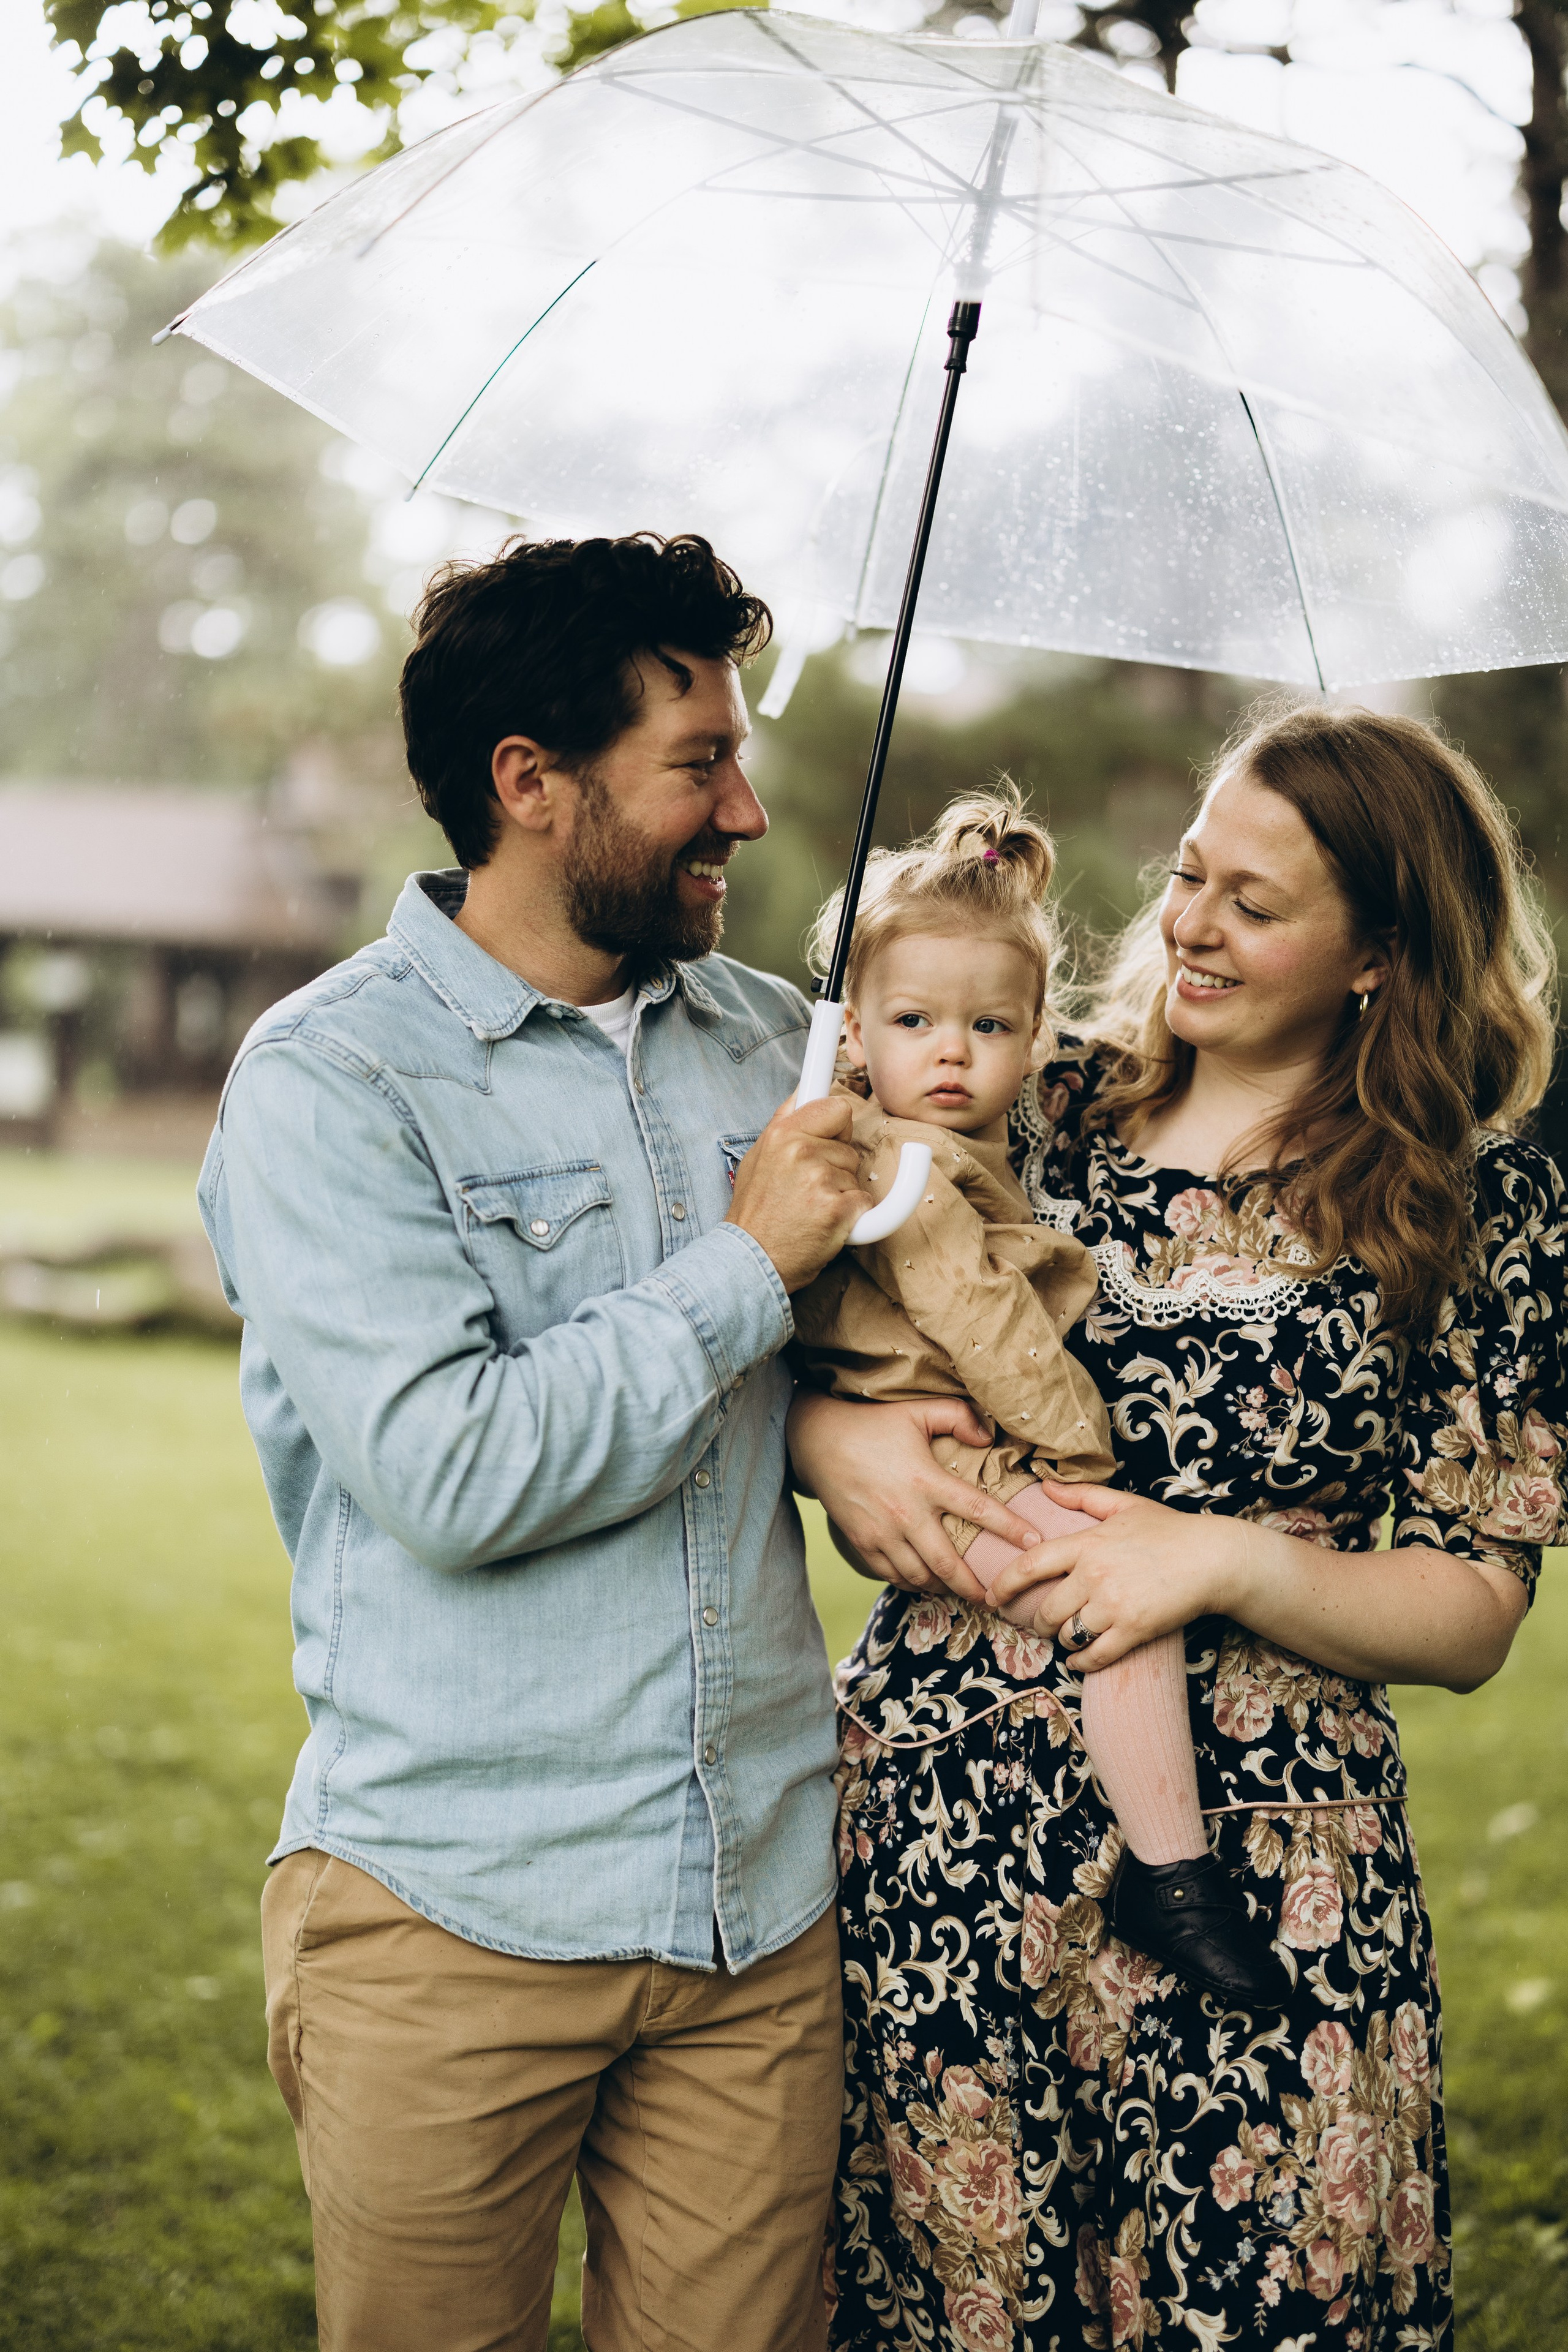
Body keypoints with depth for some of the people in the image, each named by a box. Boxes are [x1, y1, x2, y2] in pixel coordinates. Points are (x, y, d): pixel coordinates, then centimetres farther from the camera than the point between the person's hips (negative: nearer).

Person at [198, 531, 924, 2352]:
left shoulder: (773, 1037, 10)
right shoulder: (327, 1079, -8)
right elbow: (454, 1471, -20)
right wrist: (749, 1270, -11)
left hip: (763, 1898, 5)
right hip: (452, 1920, -4)